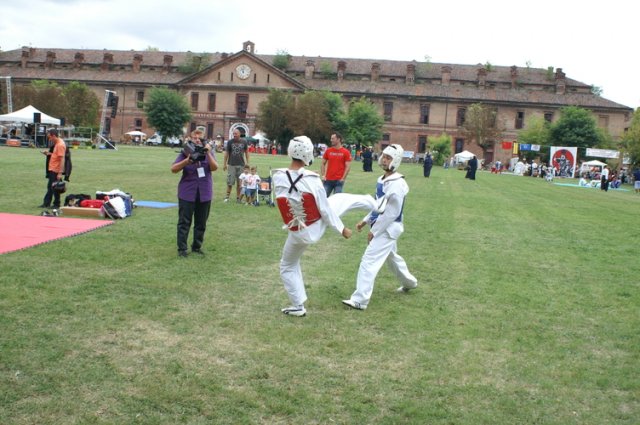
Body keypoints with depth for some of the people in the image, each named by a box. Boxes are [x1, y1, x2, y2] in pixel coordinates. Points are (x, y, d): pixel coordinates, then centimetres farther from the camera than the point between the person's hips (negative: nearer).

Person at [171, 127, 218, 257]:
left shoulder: (209, 151, 3)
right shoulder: (186, 152, -3)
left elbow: (214, 168, -12)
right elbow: (173, 169, -10)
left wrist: (208, 153, -23)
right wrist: (187, 161, -24)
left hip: (204, 193, 2)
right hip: (187, 192, -2)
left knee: (201, 223, 9)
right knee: (184, 222, 0)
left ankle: (197, 247, 22)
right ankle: (182, 249, 6)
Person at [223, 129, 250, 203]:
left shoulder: (244, 142, 3)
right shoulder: (230, 142, -1)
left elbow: (246, 152, 11)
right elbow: (226, 153, 3)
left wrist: (247, 162, 8)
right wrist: (225, 164, 1)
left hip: (241, 164, 2)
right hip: (231, 164, -2)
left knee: (239, 182, 7)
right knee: (230, 181, -3)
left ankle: (238, 197, 15)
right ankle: (227, 197, 6)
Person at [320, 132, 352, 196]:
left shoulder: (346, 152, -3)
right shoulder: (328, 151, 6)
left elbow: (348, 167, -5)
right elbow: (323, 164, 12)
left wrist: (343, 178, -10)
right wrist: (323, 175, 2)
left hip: (339, 181, -3)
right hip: (328, 180, 3)